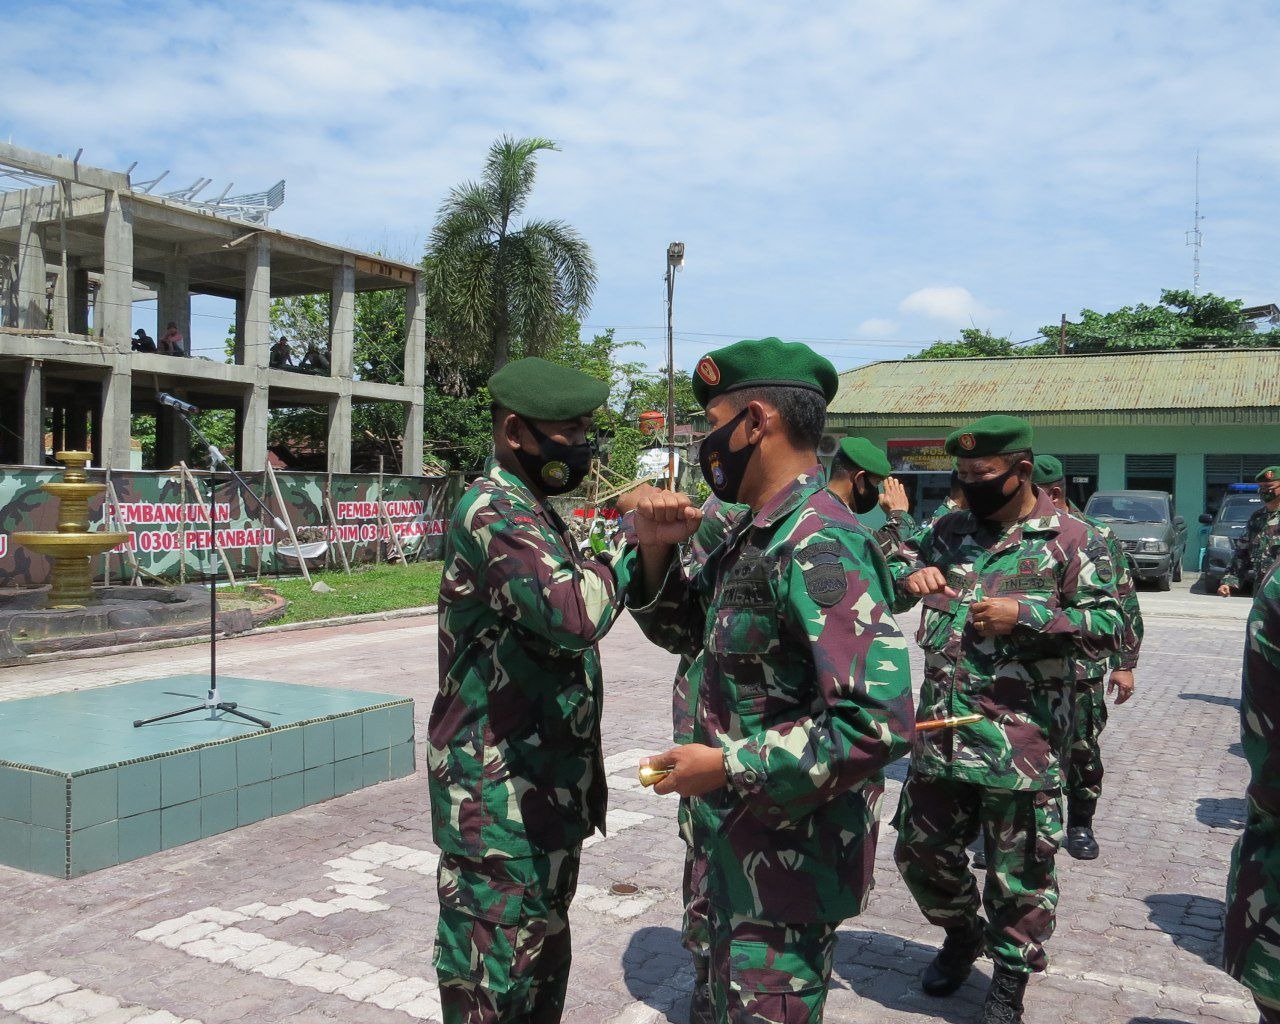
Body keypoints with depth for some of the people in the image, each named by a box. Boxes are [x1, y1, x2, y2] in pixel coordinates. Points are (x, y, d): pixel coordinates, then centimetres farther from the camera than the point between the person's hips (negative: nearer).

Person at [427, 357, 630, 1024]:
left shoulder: (533, 512, 13)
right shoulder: (493, 510, -19)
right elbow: (571, 615, -34)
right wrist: (630, 553, -21)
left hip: (545, 787, 10)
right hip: (500, 795, -10)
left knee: (543, 951, 22)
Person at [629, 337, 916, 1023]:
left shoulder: (819, 547, -25)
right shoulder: (754, 536, 6)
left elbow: (878, 723, -32)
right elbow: (686, 631, 18)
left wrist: (730, 767, -23)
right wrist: (655, 553, -1)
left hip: (793, 857, -9)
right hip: (739, 843, 9)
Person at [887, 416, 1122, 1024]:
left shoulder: (1071, 541, -5)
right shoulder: (948, 531, 10)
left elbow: (1107, 630, -7)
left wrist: (1025, 616, -19)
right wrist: (909, 576, -7)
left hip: (1022, 742, -5)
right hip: (939, 735, 5)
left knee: (1019, 872, 8)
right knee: (921, 851, 16)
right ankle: (962, 934, 43)